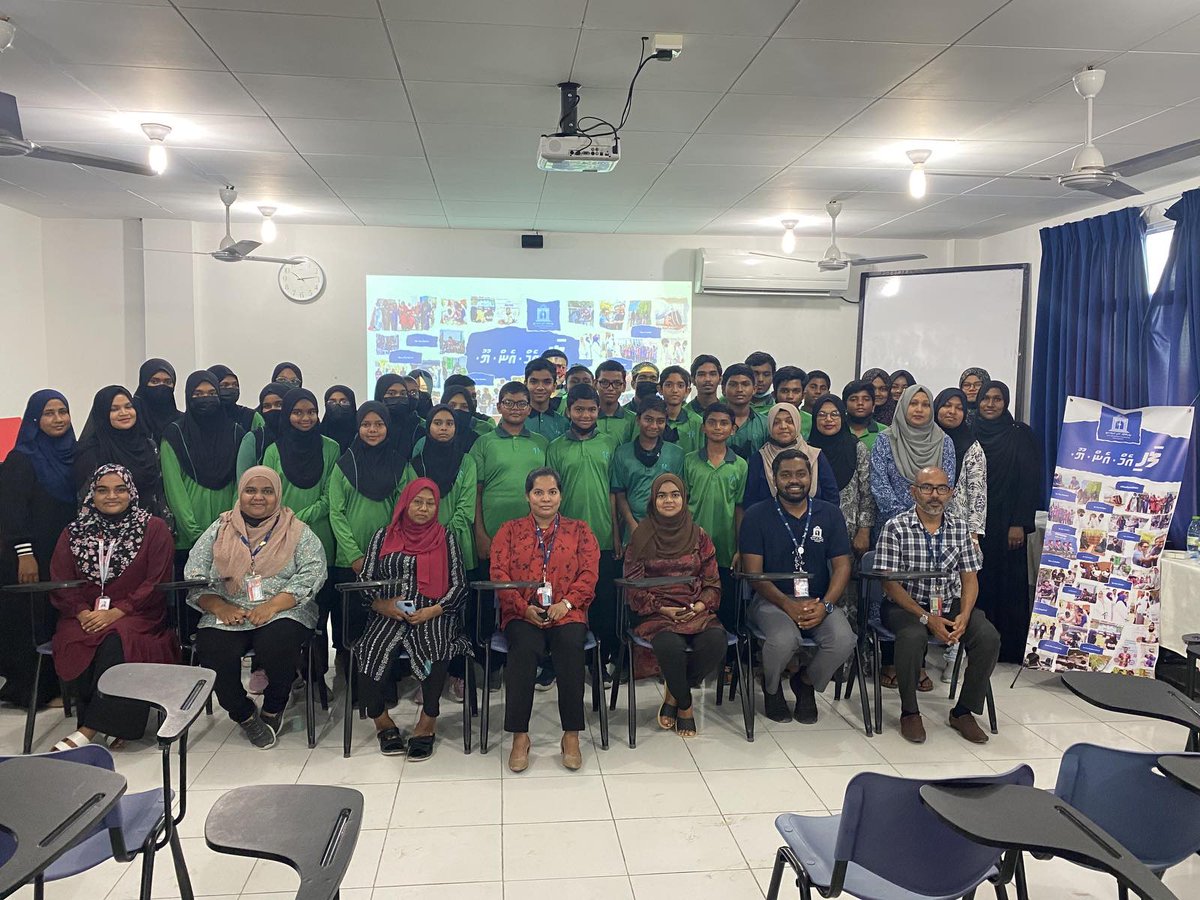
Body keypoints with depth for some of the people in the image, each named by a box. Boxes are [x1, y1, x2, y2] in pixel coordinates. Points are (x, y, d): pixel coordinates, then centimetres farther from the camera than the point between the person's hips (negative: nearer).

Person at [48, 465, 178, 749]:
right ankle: (113, 721, -15)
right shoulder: (74, 533, 14)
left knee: (116, 641, -34)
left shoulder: (154, 528, 3)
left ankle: (89, 729, -25)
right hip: (86, 616, 3)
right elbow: (61, 583, 8)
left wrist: (116, 612, -14)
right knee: (74, 646, -29)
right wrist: (82, 613, -12)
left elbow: (157, 583, -4)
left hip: (137, 615, -3)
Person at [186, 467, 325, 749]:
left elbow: (313, 573, -5)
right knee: (213, 651, -27)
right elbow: (193, 577, 8)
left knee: (278, 646, -32)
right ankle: (244, 713, 2)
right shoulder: (219, 530, 14)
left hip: (283, 612, -2)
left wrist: (272, 605, -18)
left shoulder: (297, 532, 8)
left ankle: (273, 710, 1)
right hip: (226, 615, 2)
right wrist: (220, 607, -11)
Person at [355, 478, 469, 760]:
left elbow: (460, 585, 5)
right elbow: (365, 580, 12)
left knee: (434, 649, -34)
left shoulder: (446, 537, 10)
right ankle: (383, 722, -3)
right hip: (388, 615, 1)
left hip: (433, 616, -1)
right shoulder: (384, 536, 14)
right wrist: (381, 604, -8)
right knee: (372, 655, -28)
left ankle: (427, 723, -15)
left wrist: (433, 611, -11)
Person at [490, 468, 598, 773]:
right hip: (523, 614, 0)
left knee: (570, 646, -33)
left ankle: (571, 735, -22)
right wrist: (524, 608, -11)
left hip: (566, 612, 0)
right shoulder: (509, 530, 16)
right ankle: (519, 736, -24)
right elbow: (499, 574, 5)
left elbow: (589, 574, 6)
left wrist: (566, 603, -12)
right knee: (524, 648, -33)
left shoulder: (579, 531, 17)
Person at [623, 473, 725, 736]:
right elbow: (633, 585, 2)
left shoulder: (699, 536, 12)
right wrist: (662, 609, -10)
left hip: (697, 612, 2)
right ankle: (685, 705, -4)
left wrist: (700, 606, -8)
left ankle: (673, 695, -3)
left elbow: (712, 582, 12)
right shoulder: (642, 536, 5)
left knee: (716, 642, -30)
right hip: (656, 613, -2)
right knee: (670, 645, -35)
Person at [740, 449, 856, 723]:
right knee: (784, 639, -34)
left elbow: (842, 566, 3)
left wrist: (825, 605, -14)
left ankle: (806, 682, 9)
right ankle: (771, 687, 4)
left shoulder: (830, 514, 9)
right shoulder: (756, 516, 0)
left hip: (819, 601, 3)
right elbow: (753, 572, -7)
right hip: (772, 600, -3)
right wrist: (788, 605, -20)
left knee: (843, 640, -27)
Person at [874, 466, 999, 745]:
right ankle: (909, 712, -12)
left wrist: (964, 615, -13)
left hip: (951, 605, 4)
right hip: (906, 606, -4)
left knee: (989, 637, -21)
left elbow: (970, 578, 7)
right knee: (912, 636, -35)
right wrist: (927, 618, -19)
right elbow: (890, 584, -10)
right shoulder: (896, 528, -7)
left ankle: (963, 712, -2)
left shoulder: (959, 527, 7)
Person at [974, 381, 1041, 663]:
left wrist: (1019, 523, -13)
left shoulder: (1021, 434, -1)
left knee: (1008, 582, -2)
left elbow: (1030, 480, -6)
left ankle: (1010, 648, 6)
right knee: (977, 582, 3)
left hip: (1006, 522, -3)